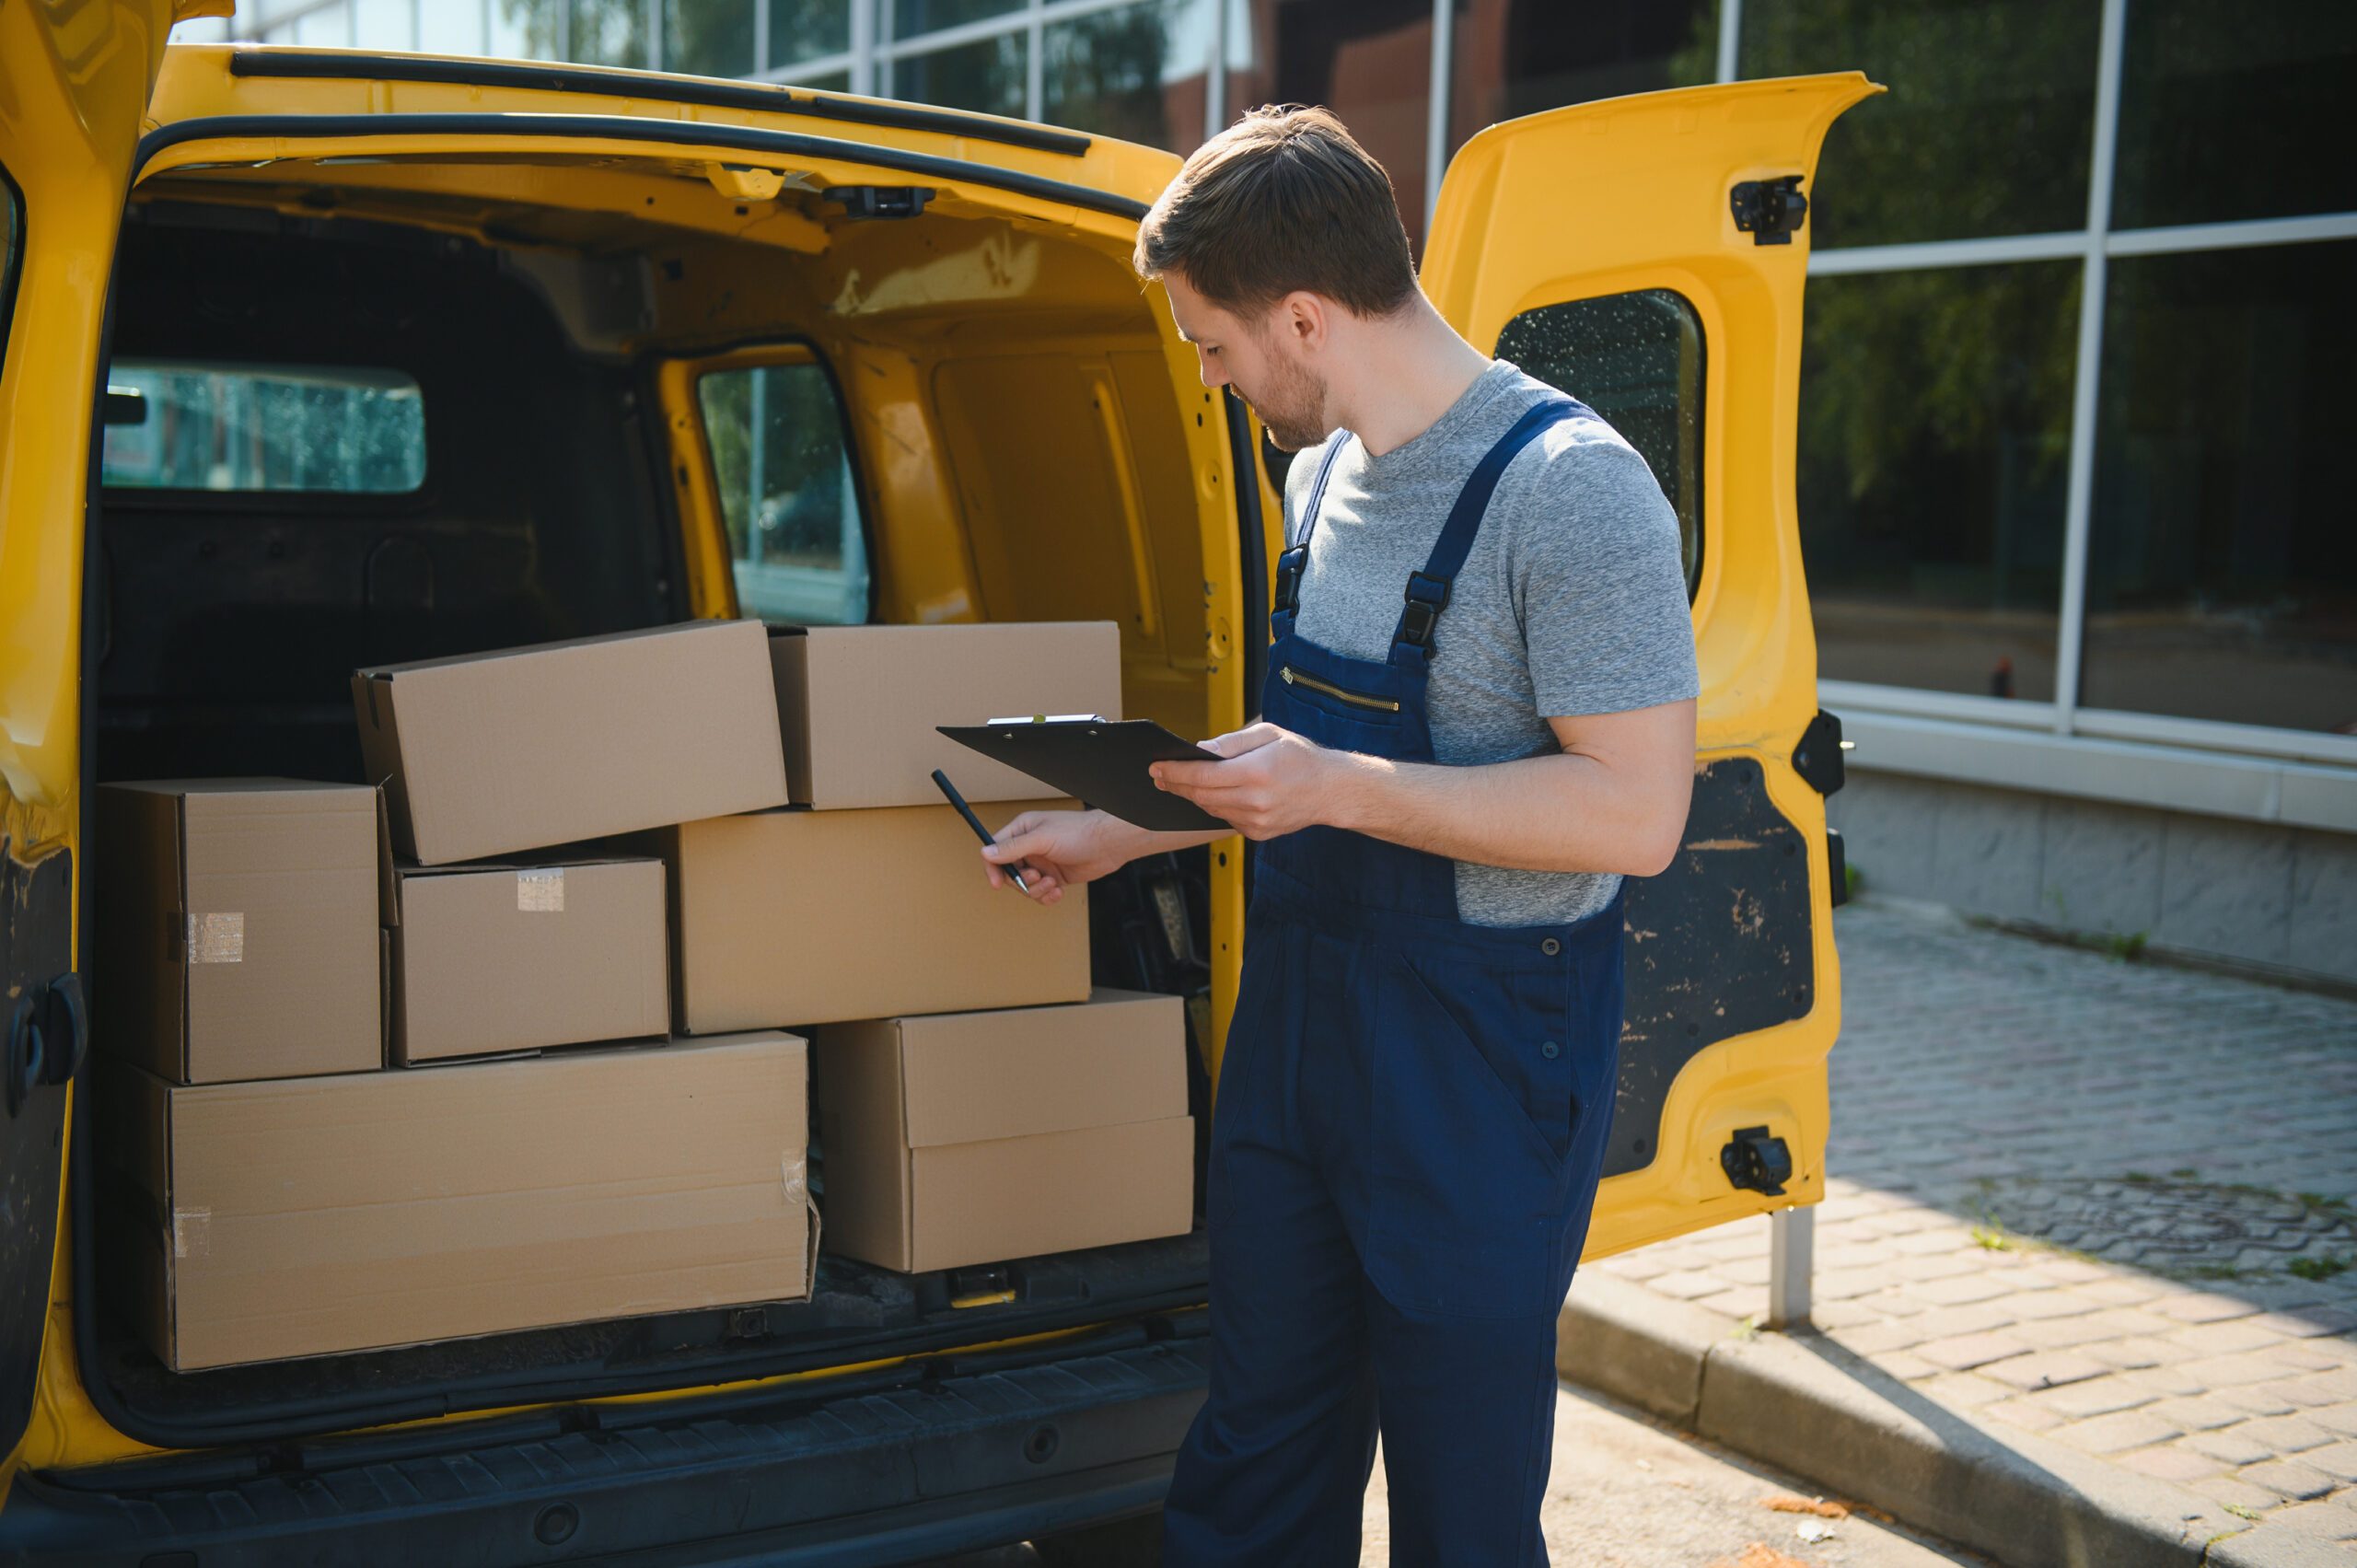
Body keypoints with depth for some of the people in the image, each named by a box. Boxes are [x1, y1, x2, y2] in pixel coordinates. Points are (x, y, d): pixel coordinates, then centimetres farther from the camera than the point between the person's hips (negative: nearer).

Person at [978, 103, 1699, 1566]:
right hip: (1296, 1028, 8)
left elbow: (1635, 813, -24)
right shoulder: (1327, 472, 10)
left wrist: (1344, 791, -24)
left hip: (1483, 1070, -8)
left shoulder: (1571, 486, -18)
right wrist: (1117, 833, 20)